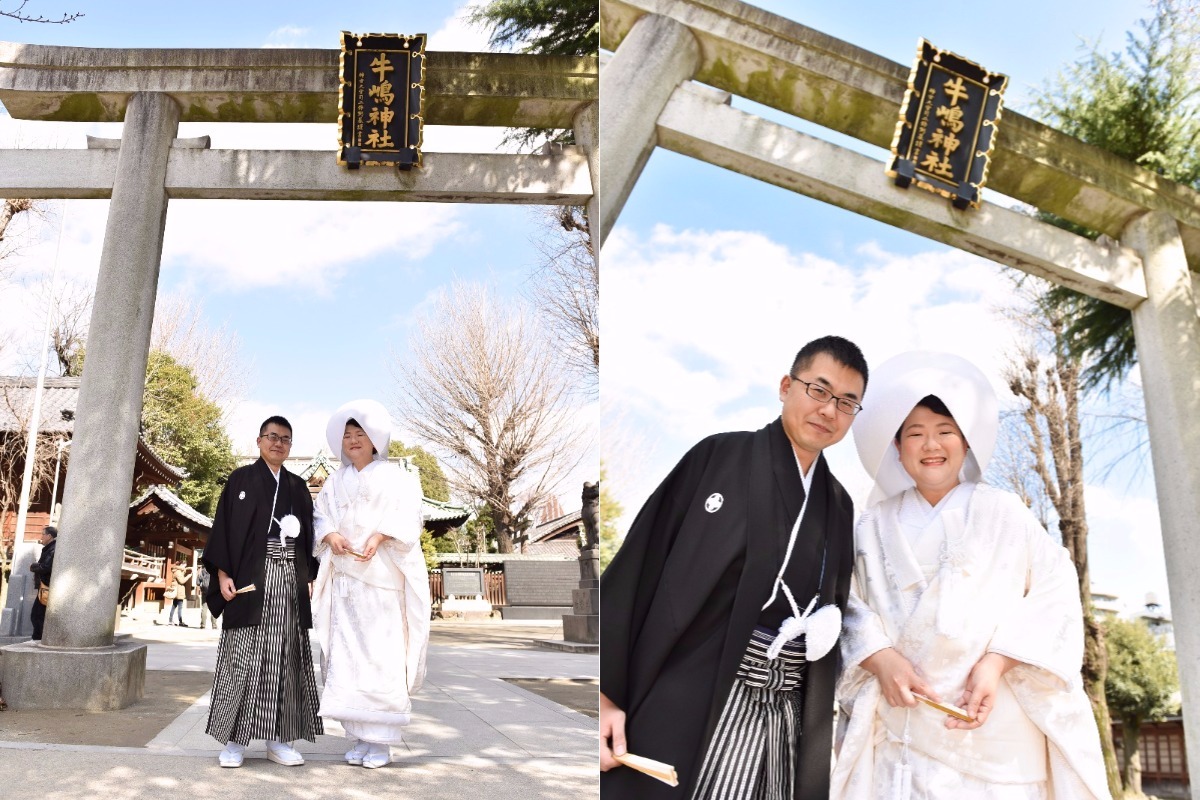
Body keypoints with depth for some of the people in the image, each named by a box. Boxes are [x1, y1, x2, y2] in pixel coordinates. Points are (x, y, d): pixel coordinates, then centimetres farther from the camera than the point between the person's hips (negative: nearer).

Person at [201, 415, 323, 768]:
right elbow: (223, 527, 0)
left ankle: (278, 739, 8)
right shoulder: (241, 479, 6)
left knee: (284, 658, 3)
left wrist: (310, 578, 5)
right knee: (243, 656, -4)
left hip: (289, 580, 3)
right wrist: (223, 574, -11)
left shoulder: (298, 486, 16)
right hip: (250, 577, -3)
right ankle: (234, 739, 5)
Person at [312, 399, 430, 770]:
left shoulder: (395, 477, 9)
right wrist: (331, 535, -12)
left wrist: (379, 537, -22)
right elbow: (320, 517, 10)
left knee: (382, 656, -8)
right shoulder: (335, 482, 21)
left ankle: (381, 740, -3)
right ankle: (359, 737, 5)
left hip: (383, 576, -3)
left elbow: (407, 518, -5)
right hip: (344, 577, 4)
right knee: (346, 656, -2)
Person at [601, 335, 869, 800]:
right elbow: (639, 565, -8)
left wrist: (830, 621, 0)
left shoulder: (839, 506, 12)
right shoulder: (719, 457, -4)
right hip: (684, 702, -5)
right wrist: (603, 691, -14)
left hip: (785, 714, 5)